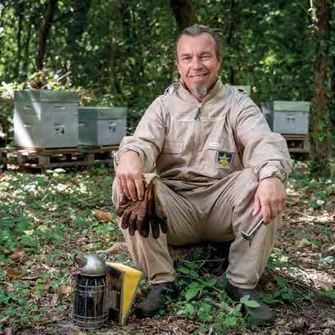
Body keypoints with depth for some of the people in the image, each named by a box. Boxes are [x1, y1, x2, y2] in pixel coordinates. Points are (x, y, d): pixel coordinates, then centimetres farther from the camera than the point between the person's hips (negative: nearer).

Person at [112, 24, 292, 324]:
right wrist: (130, 156, -38)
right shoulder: (164, 105, 8)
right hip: (174, 210, 1)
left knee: (265, 183, -28)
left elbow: (264, 142, -15)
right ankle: (161, 281, -13)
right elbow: (143, 141, -11)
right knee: (126, 185, -24)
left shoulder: (238, 104, 4)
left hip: (223, 209, -1)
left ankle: (243, 284, -15)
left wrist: (272, 176, -40)